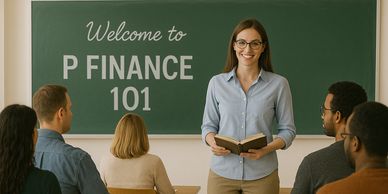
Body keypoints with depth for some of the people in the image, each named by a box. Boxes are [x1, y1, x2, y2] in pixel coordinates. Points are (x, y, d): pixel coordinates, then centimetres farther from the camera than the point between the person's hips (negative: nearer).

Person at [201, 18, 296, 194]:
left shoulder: (278, 84, -2)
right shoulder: (217, 83, 3)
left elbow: (287, 130, 1)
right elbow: (208, 125, 9)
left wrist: (267, 149, -16)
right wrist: (212, 142, -12)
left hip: (261, 174, -1)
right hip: (222, 172, 1)